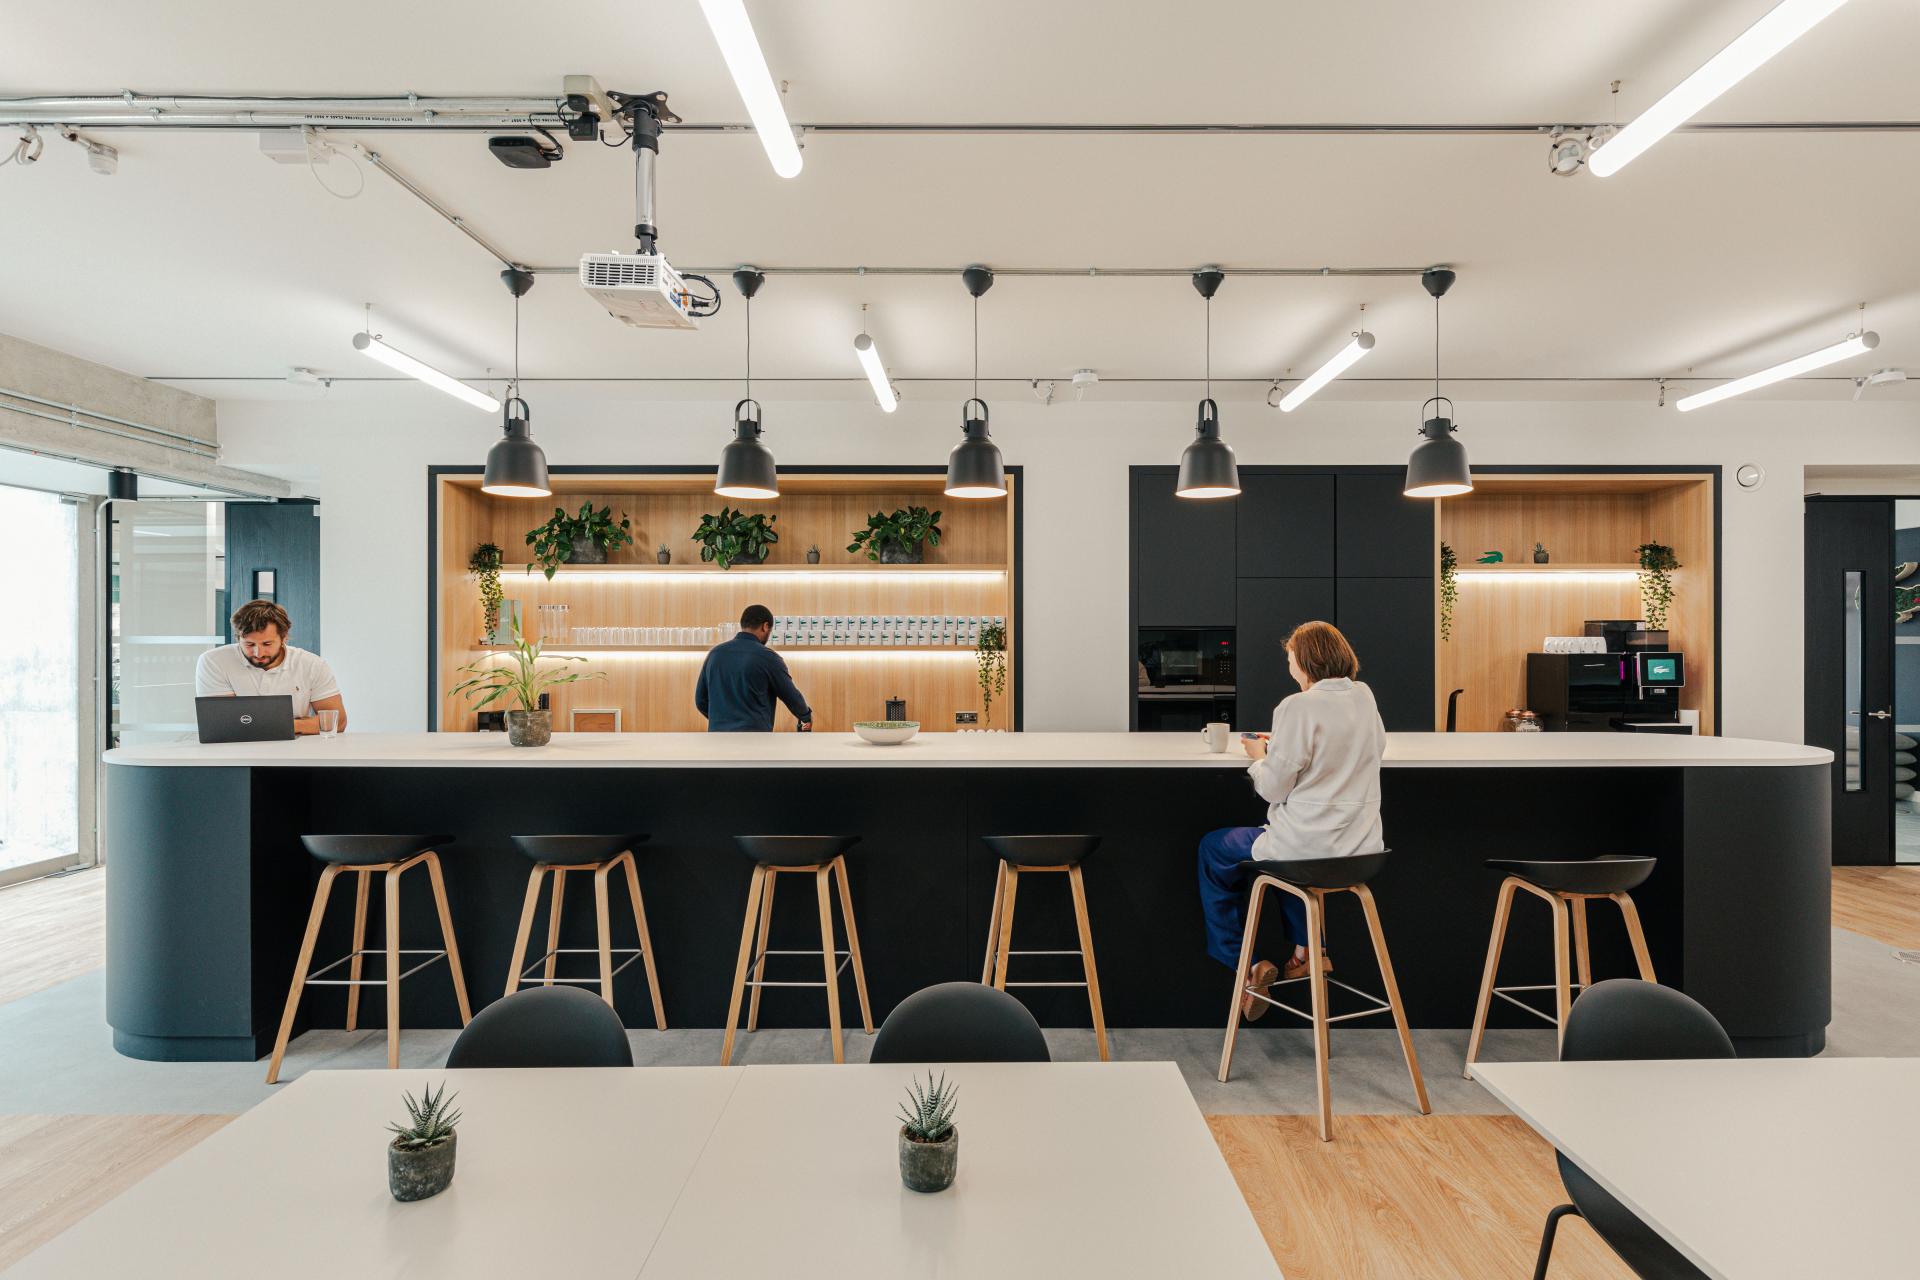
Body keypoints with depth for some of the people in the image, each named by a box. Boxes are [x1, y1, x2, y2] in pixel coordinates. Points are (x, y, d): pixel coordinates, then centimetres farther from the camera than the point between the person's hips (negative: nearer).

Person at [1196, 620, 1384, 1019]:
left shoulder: (1298, 708, -19)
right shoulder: (1364, 697, 4)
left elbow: (1274, 789, -14)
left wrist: (1259, 757, 7)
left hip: (1310, 844, -7)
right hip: (1363, 843, 8)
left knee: (1212, 848, 17)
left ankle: (1244, 964, 16)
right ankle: (1306, 950, 32)